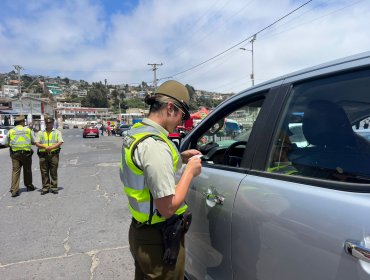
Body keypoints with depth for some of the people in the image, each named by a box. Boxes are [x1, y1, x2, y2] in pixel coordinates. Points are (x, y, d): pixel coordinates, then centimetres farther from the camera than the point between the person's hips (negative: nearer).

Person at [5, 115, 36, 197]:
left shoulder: (10, 131, 2)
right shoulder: (28, 130, -1)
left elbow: (6, 143, 4)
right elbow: (33, 141, 0)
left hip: (15, 154, 1)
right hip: (26, 153, -1)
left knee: (15, 171, 1)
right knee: (27, 171, 13)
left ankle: (14, 190, -4)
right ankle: (29, 186, 28)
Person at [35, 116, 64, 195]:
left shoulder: (57, 132, 10)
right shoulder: (40, 133, 15)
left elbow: (60, 142, -2)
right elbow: (36, 143, 5)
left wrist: (51, 147, -16)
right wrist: (45, 147, -13)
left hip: (54, 154, -2)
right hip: (43, 155, 2)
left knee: (54, 172, 1)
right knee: (44, 172, 3)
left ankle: (54, 187, 8)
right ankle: (45, 187, 11)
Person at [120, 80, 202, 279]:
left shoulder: (135, 132, 1)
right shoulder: (154, 144, -29)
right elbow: (168, 208, -28)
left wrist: (179, 158, 7)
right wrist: (190, 171, -16)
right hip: (159, 241, -9)